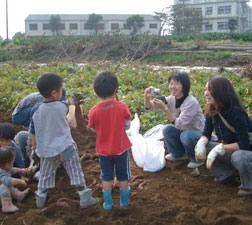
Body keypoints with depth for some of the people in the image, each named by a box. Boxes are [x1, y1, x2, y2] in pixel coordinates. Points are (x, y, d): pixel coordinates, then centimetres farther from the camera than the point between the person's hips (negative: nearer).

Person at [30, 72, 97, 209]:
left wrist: (36, 148, 12)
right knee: (76, 173, 9)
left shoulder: (35, 111, -9)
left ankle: (40, 198, 35)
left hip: (46, 150, 3)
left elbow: (33, 132, 0)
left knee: (45, 175, 21)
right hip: (66, 147, -3)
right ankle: (85, 198, 14)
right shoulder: (63, 107, -15)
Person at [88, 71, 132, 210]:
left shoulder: (93, 111, -16)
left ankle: (108, 203, 27)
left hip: (103, 150, 1)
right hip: (121, 148, 0)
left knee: (107, 177, 18)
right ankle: (124, 201, 33)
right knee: (123, 176, 19)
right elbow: (127, 126, -9)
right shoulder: (122, 106, -18)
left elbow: (94, 129, -4)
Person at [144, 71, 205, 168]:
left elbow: (180, 124, -32)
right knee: (167, 129, -15)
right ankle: (179, 154, 10)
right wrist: (147, 98, -28)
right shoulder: (172, 99, -6)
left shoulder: (191, 102, -27)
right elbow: (150, 107, -7)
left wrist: (165, 108, -37)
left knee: (186, 135, -34)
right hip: (184, 131, 6)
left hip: (200, 134, -6)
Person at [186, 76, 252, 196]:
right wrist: (201, 143, -24)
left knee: (239, 157, -42)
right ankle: (225, 171, 2)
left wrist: (219, 148, -35)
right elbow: (206, 134, 0)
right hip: (227, 151, 7)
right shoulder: (212, 112, -4)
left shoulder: (236, 113, -27)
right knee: (195, 144, -8)